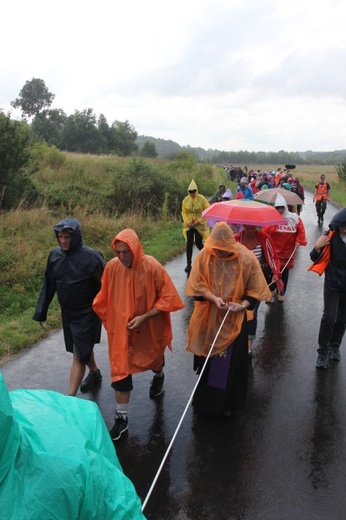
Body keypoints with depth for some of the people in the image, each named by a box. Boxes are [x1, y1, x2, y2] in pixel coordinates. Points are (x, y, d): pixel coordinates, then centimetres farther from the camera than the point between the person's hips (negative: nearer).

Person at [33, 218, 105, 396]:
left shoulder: (91, 257, -21)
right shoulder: (55, 255, -4)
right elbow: (48, 285, 5)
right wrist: (41, 311, 6)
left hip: (87, 314, -6)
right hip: (67, 313, 6)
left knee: (79, 356, -2)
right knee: (84, 348, 23)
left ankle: (70, 397, 7)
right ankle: (95, 373, 48)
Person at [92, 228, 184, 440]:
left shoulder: (152, 267, -24)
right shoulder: (112, 267, -13)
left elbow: (167, 298, -18)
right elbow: (106, 298, 3)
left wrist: (143, 317, -25)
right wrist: (109, 321, 3)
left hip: (149, 328, -1)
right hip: (121, 329, 2)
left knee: (153, 357, 25)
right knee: (121, 370, 3)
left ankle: (159, 375, 62)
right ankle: (122, 417, 19)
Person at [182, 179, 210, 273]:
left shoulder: (202, 199, -11)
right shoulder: (185, 200, -2)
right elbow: (184, 212, 7)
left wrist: (198, 221, -14)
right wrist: (187, 222, -9)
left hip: (200, 225, -3)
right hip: (189, 225, 3)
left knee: (198, 243, -4)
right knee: (189, 243, 0)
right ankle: (188, 264, 6)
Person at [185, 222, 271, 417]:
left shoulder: (247, 258, -14)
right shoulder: (204, 256, -12)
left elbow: (255, 290, -6)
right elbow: (197, 284, -7)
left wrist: (242, 305, -22)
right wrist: (214, 298, -22)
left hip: (234, 319, -1)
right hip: (208, 318, 1)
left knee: (231, 363, 7)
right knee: (207, 359, 15)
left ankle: (226, 403, 29)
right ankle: (205, 399, 38)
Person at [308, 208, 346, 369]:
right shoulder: (331, 236, -13)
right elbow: (316, 259, -7)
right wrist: (317, 248, -27)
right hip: (333, 284, -2)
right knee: (329, 318, -7)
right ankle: (323, 352, 8)